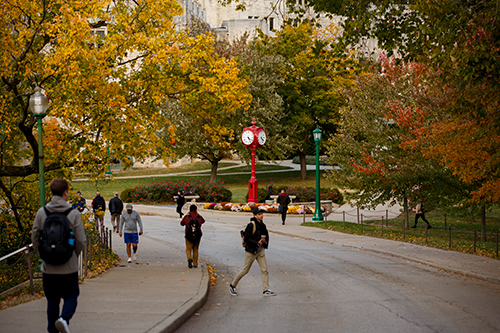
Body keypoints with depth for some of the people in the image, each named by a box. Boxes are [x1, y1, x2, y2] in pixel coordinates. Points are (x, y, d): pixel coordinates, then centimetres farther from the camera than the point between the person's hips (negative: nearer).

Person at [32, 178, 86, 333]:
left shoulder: (41, 213, -2)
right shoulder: (74, 213, -8)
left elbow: (35, 238, 2)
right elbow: (81, 241, -6)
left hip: (48, 267, 2)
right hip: (69, 267, -2)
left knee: (52, 300, 13)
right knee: (71, 296, 11)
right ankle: (64, 319, -15)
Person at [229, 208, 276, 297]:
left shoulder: (262, 225, 7)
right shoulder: (251, 225, -16)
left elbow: (266, 236, 22)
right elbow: (246, 239, -19)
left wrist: (265, 241, 0)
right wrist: (257, 243, -26)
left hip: (260, 250, 7)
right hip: (251, 251, -7)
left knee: (265, 270, -2)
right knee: (245, 270, 3)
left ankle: (266, 290, 1)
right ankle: (232, 285, 20)